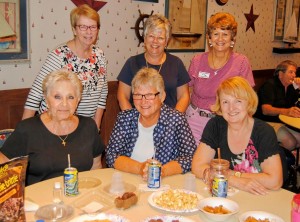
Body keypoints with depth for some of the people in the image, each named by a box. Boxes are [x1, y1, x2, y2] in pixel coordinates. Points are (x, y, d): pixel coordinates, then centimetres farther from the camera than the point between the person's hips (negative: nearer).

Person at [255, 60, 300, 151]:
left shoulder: (291, 86, 14)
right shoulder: (270, 85, -12)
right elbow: (265, 110, -27)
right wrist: (286, 111, -45)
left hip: (285, 122, 8)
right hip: (269, 122, -8)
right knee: (290, 142, -27)